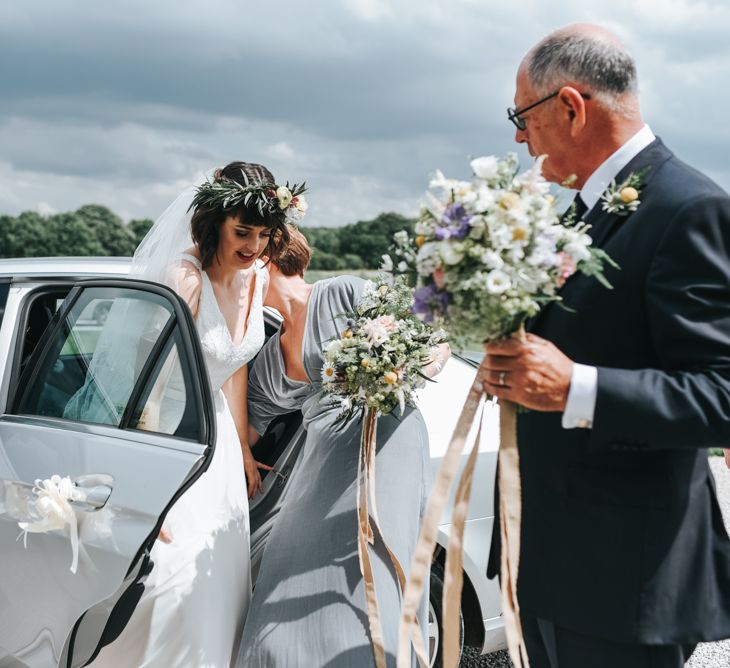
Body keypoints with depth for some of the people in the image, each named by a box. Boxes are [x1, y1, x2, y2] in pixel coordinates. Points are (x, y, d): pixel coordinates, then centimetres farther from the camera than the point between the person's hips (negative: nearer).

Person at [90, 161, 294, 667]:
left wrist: (243, 451, 12)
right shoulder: (186, 278, -24)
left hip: (216, 434, 8)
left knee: (222, 577, 14)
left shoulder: (256, 278, -1)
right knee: (173, 573, -6)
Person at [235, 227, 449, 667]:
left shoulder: (344, 294, 4)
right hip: (320, 466, 6)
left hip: (382, 445, -6)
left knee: (364, 603, -14)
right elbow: (243, 434, 24)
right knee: (289, 616, -4)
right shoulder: (269, 359, 22)